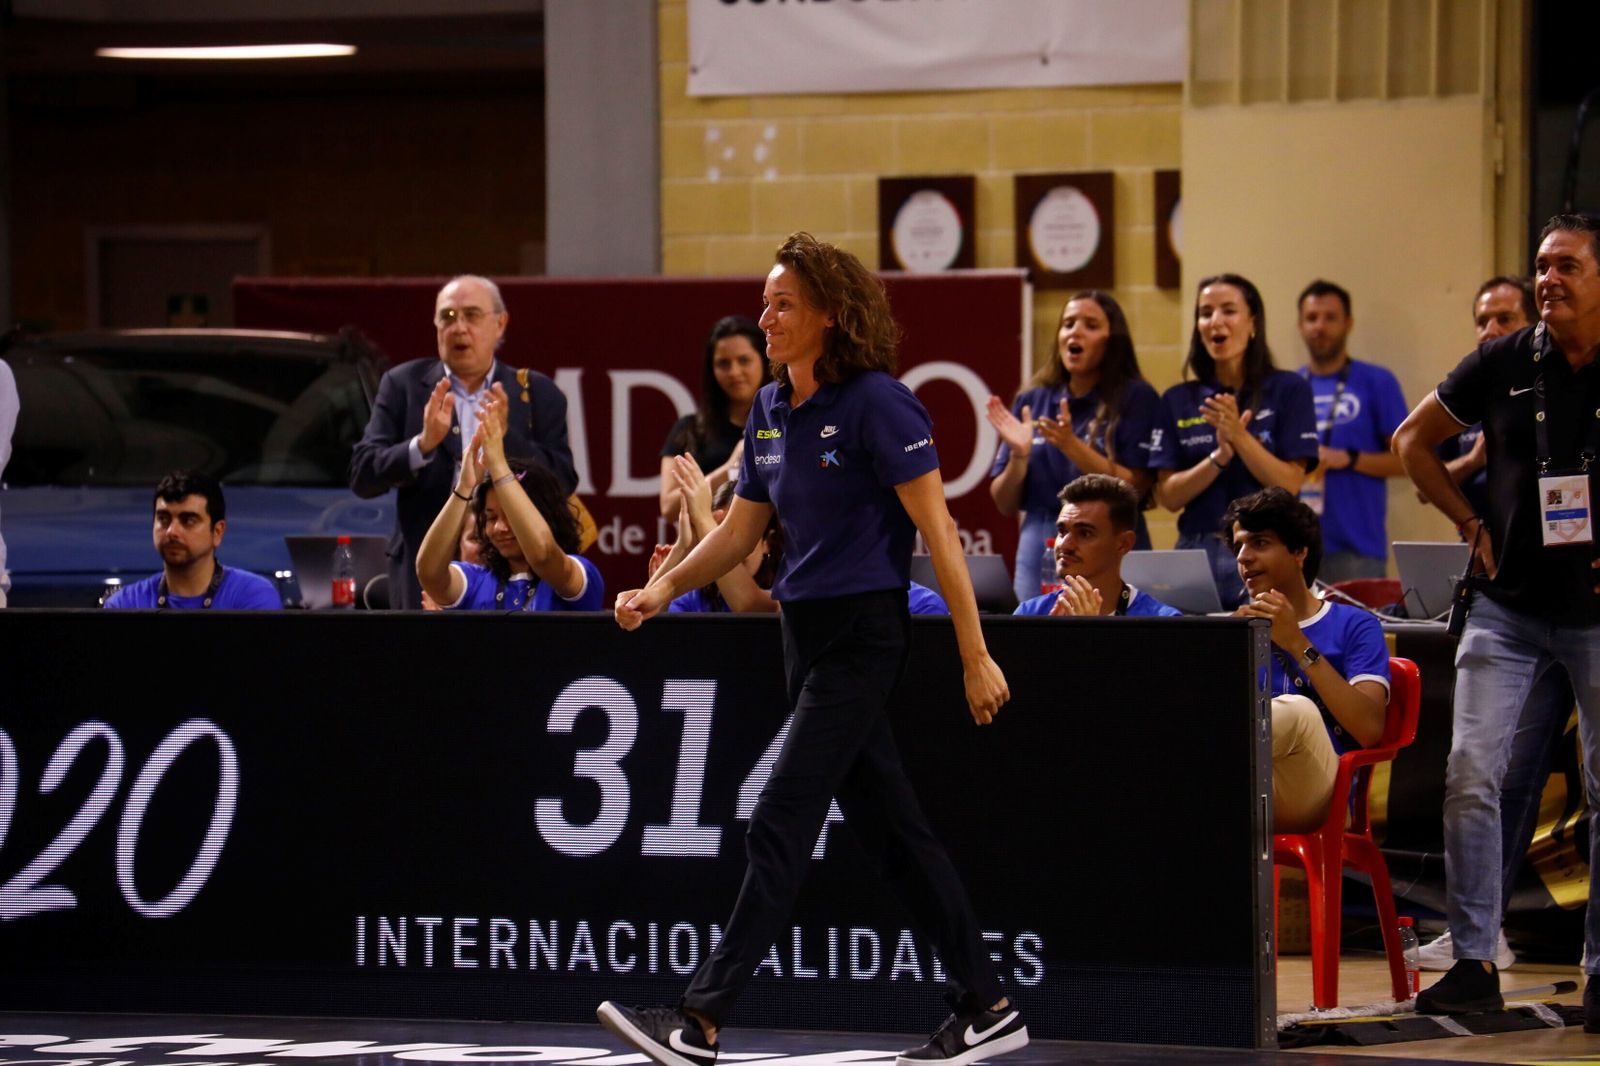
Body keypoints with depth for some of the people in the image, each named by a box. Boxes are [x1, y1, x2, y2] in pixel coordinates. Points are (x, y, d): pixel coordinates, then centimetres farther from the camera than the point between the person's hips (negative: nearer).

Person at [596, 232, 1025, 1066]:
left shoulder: (876, 403, -14)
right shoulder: (770, 411, 10)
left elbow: (937, 529, -14)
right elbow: (739, 529, 18)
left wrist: (975, 656, -15)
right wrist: (663, 589, 1)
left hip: (863, 635, -9)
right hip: (807, 633, 9)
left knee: (780, 826, -11)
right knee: (888, 827, 10)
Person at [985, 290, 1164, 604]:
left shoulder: (1136, 399, -1)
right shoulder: (1032, 401, 9)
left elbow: (1136, 489, -11)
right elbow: (1005, 504, 10)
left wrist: (1072, 446, -20)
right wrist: (1019, 455, -8)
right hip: (1040, 552, 3)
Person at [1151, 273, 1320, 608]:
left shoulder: (1288, 390, 2)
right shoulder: (1177, 401, 10)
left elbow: (1289, 485, -5)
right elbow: (1168, 497, 3)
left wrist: (1239, 436, -16)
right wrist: (1219, 457, -12)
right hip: (1198, 552, 2)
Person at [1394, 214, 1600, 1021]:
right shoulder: (1503, 364, 0)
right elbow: (1413, 440, 13)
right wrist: (1470, 524, 6)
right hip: (1508, 606, 2)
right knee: (1470, 775, -7)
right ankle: (1473, 963, -1)